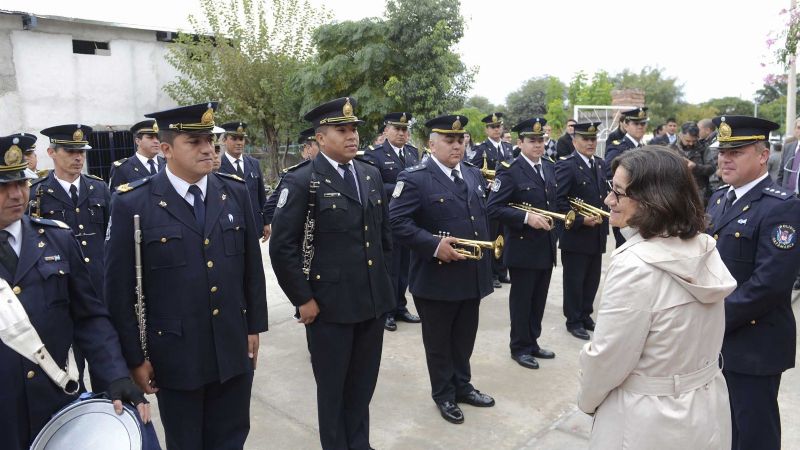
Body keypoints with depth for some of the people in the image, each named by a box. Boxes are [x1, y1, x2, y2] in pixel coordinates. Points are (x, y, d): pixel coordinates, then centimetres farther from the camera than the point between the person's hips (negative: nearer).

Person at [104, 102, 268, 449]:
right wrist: (135, 357, -3)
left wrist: (254, 327, 6)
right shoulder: (133, 204, -11)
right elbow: (119, 290, -6)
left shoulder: (236, 193, 0)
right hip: (176, 356, -3)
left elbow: (252, 266, 5)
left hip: (234, 350, 3)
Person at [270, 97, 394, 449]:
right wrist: (303, 299, -12)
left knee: (363, 384, 19)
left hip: (374, 301, 6)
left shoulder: (371, 175, 8)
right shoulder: (301, 181, -11)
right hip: (329, 304, -5)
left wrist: (382, 278, 13)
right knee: (332, 387, 13)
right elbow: (282, 247, -13)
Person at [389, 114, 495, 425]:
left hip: (473, 276, 6)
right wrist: (434, 245, -26)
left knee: (465, 338, 20)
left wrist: (488, 245, 10)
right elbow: (396, 222, -21)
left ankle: (462, 385, 41)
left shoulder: (474, 174, 11)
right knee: (438, 342, 13)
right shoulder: (414, 178, -13)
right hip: (436, 278, -6)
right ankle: (443, 395, 32)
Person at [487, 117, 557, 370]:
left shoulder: (550, 167, 9)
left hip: (546, 246, 7)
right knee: (521, 300, 7)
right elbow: (493, 208, -19)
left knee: (539, 300, 16)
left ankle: (532, 342, 32)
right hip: (523, 247, -7)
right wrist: (526, 217, -25)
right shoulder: (510, 170, -13)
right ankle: (520, 347, 22)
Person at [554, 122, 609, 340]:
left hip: (597, 234, 7)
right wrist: (581, 220, -19)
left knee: (592, 279, 15)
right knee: (574, 280, 5)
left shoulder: (601, 164, 11)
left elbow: (605, 193, 18)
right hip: (575, 234, -7)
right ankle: (573, 321, 18)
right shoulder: (566, 165, -13)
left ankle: (585, 316, 30)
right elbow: (559, 200, -18)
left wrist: (603, 217, 6)